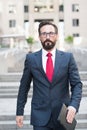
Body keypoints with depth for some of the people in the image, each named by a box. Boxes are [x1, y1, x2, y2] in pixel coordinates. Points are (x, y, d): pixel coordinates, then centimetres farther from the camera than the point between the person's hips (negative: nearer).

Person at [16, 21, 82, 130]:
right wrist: (19, 112, 5)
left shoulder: (68, 57, 0)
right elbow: (24, 87, 5)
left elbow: (77, 84, -2)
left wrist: (73, 106, -18)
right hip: (40, 116, -1)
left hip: (63, 116, 1)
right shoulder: (31, 58, 1)